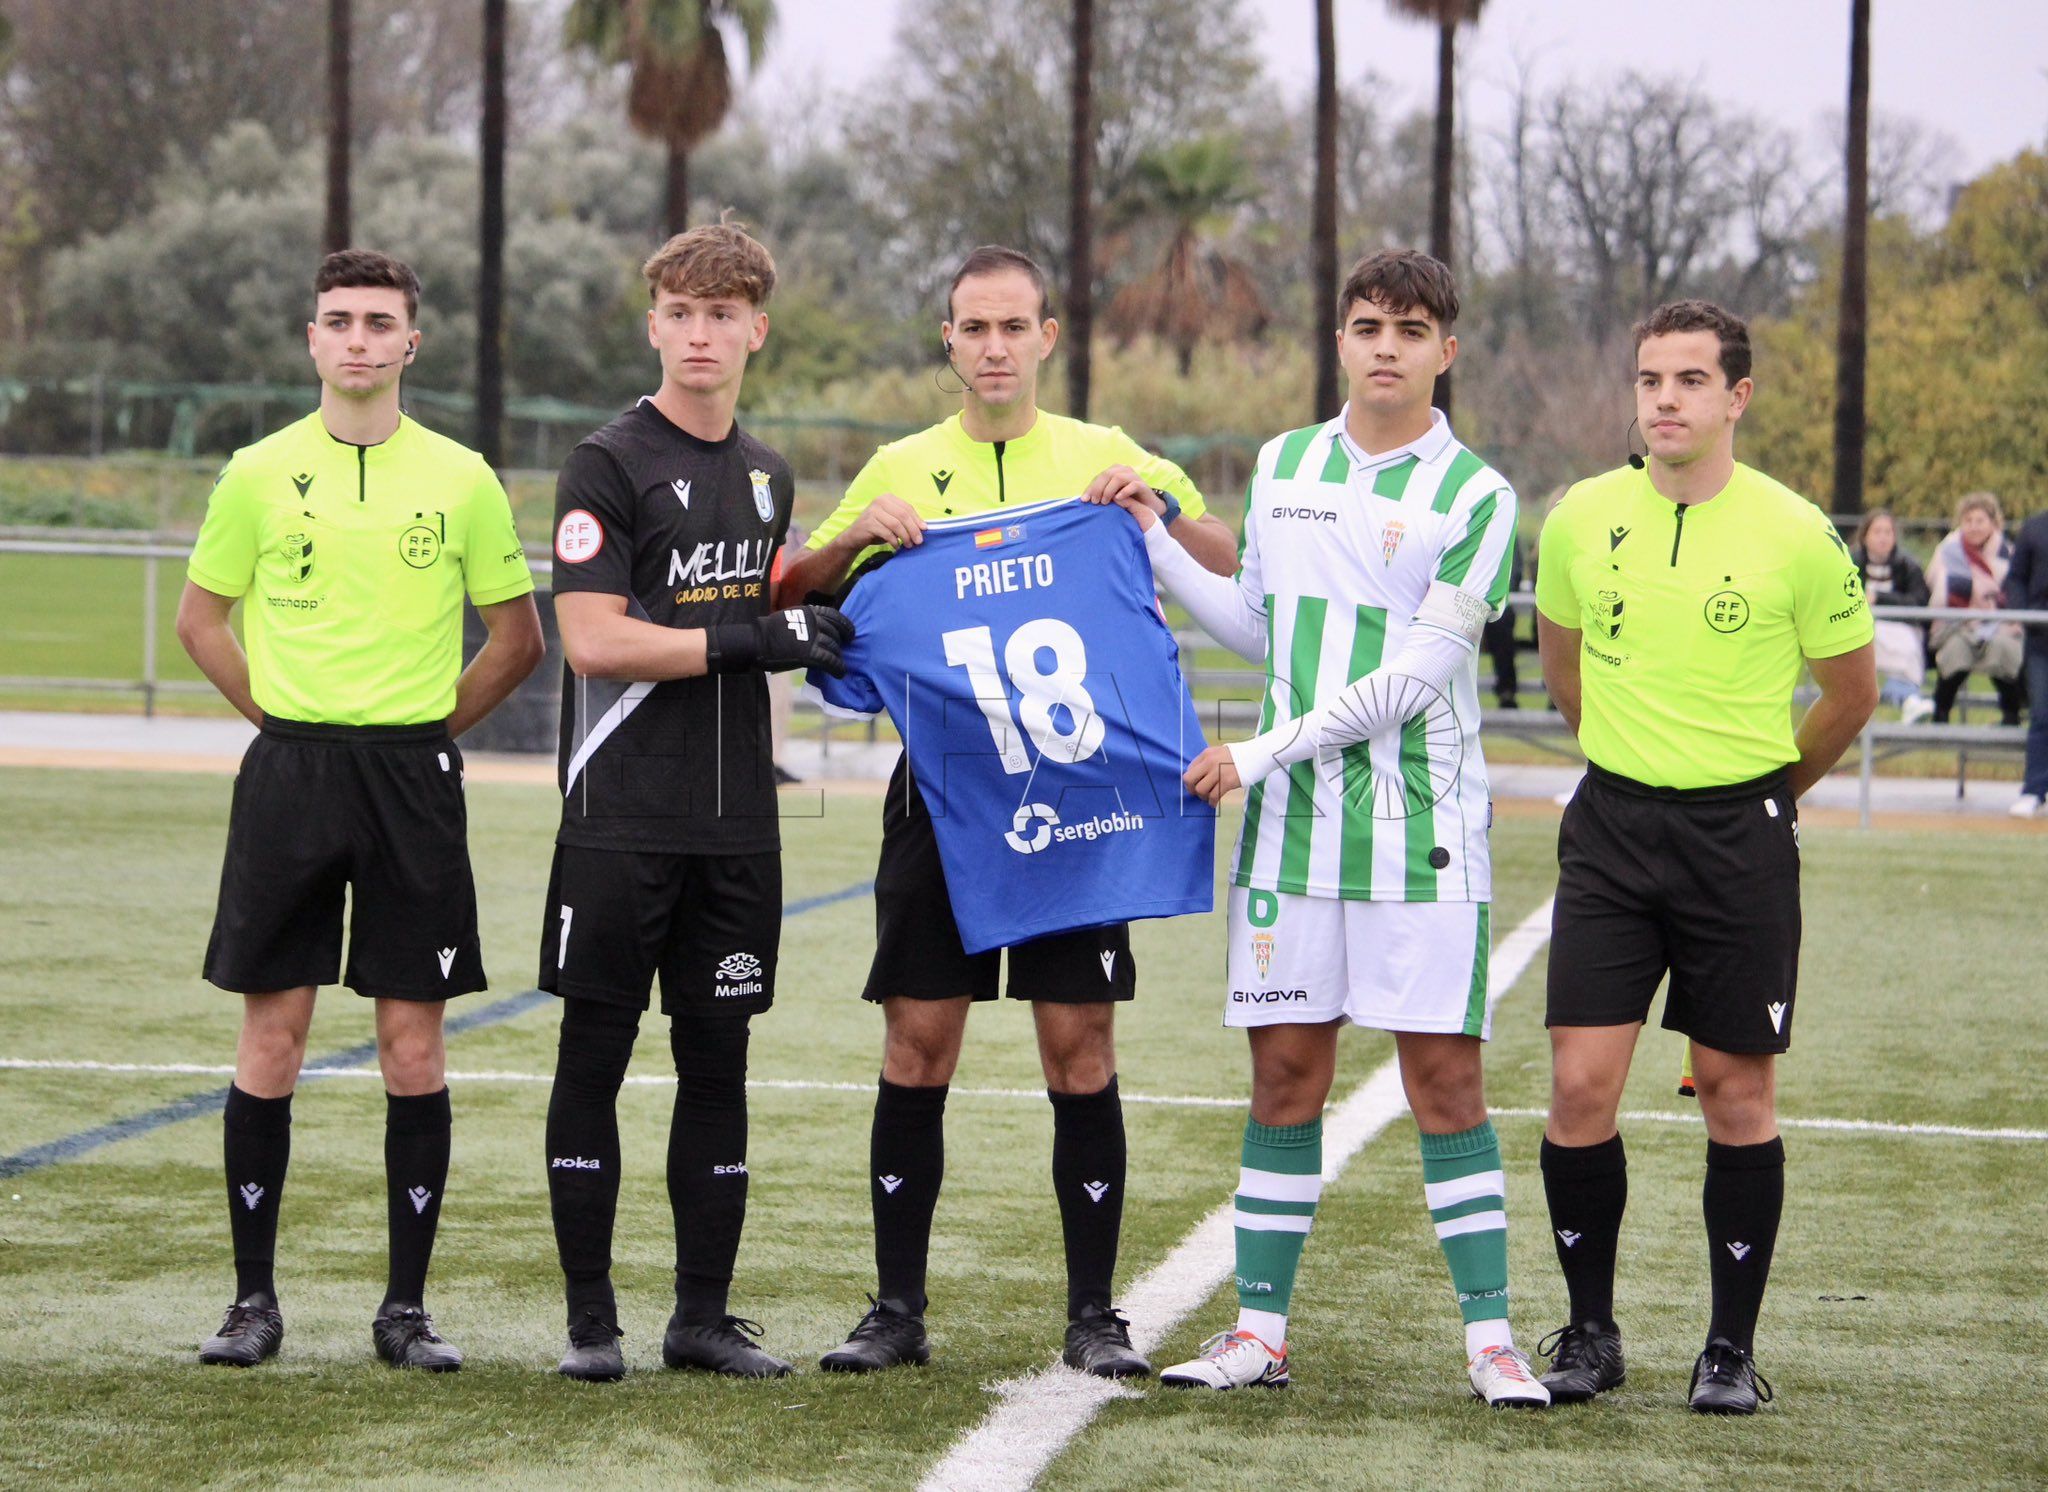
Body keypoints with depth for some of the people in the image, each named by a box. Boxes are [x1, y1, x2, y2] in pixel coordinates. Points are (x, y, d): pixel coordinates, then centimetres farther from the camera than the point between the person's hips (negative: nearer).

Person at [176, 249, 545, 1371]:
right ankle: (254, 1298, 9)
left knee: (414, 1052, 1)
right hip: (289, 773, 0)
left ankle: (407, 1307, 9)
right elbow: (200, 618, 13)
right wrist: (281, 712, 4)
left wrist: (429, 724, 5)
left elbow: (518, 636, 11)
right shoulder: (259, 474, 4)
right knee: (270, 1041, 0)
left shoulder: (461, 480, 3)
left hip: (413, 779, 0)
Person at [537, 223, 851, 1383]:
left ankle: (704, 1315, 15)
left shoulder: (769, 475, 15)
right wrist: (755, 642, -15)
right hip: (622, 820, -6)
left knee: (719, 1058, 8)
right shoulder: (611, 465, -6)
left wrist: (815, 608, 7)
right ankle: (592, 1317, 7)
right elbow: (594, 638, -15)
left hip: (737, 825, 6)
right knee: (596, 1055, 0)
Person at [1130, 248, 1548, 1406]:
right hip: (1292, 827, 4)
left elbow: (1415, 675, -10)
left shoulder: (1477, 497, -4)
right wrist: (1156, 548, 12)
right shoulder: (1282, 467, 11)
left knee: (1445, 1078, -4)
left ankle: (1490, 1338, 2)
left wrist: (1265, 751, -12)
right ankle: (1261, 1332, 11)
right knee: (1286, 1073, 4)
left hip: (1422, 828, -3)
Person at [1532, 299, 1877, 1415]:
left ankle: (1732, 1347, 15)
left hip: (1741, 838, -2)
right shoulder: (1581, 520, 1)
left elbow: (1852, 691, 7)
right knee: (1580, 1084, -5)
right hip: (1612, 828, 2)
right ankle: (1590, 1332, 10)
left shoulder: (1795, 536, -7)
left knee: (1738, 1093, 4)